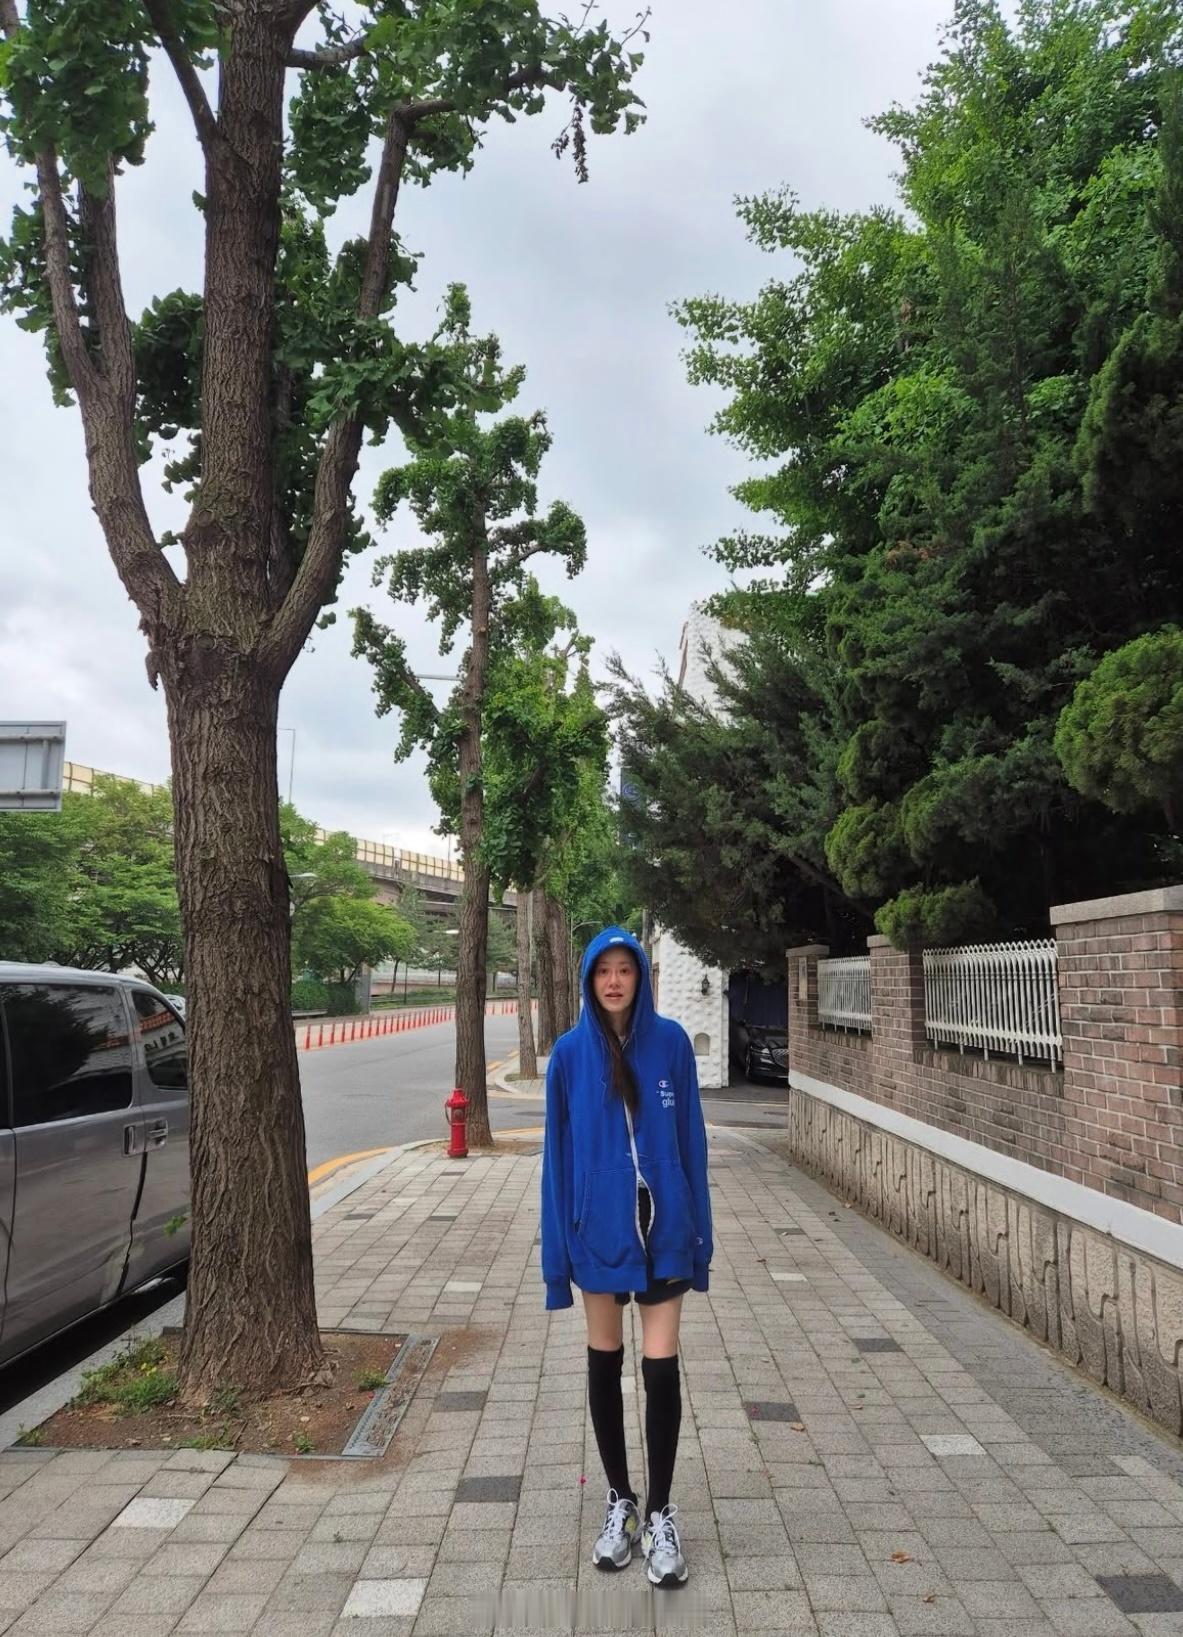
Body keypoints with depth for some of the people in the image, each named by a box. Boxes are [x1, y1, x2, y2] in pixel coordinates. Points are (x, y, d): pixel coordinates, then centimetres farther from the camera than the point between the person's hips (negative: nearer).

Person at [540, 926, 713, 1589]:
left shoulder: (671, 1042, -7)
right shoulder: (570, 1053, -6)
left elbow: (691, 1139, -1)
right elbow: (559, 1152, -2)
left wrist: (699, 1232, 0)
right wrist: (558, 1245, -3)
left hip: (662, 1227, -1)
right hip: (598, 1228, 1)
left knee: (662, 1368, 2)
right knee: (605, 1364, 14)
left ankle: (661, 1514, 22)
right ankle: (621, 1503, 33)